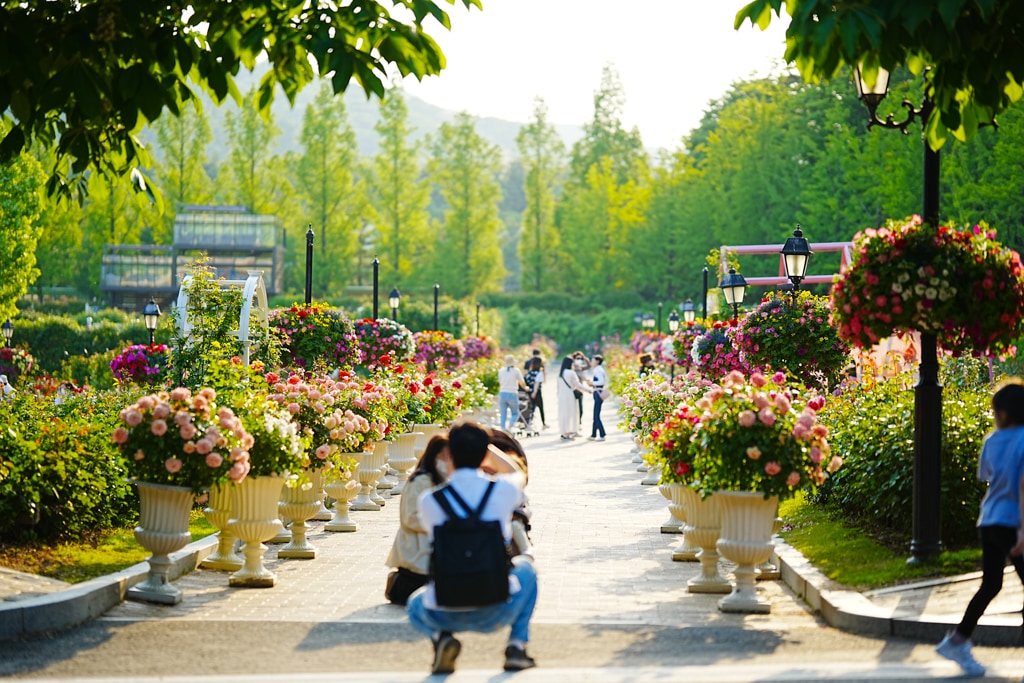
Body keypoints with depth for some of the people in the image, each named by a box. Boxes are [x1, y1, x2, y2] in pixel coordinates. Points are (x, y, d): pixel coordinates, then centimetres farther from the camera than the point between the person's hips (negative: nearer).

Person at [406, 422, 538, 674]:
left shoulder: (428, 500, -6)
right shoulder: (504, 490, -5)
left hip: (444, 614, 0)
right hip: (495, 613, 0)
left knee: (415, 605, 37)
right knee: (524, 566, 32)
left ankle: (440, 636, 2)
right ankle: (517, 646, 17)